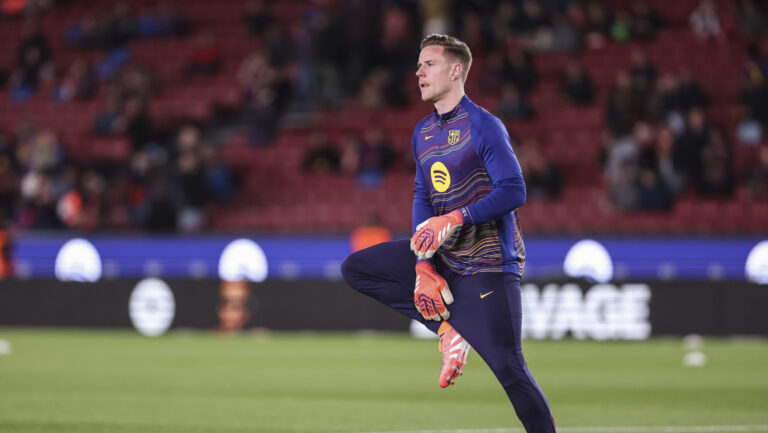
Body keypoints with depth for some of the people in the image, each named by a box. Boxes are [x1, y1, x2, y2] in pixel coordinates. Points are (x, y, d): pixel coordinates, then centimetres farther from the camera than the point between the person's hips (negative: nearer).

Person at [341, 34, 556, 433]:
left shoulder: (483, 126, -13)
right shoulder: (422, 133, 10)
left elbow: (513, 191, -20)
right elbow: (423, 200, 8)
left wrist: (454, 219, -27)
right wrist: (423, 266, -4)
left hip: (487, 263, -8)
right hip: (443, 257, 8)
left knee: (508, 367, -15)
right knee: (355, 268, 4)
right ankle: (448, 329, -1)